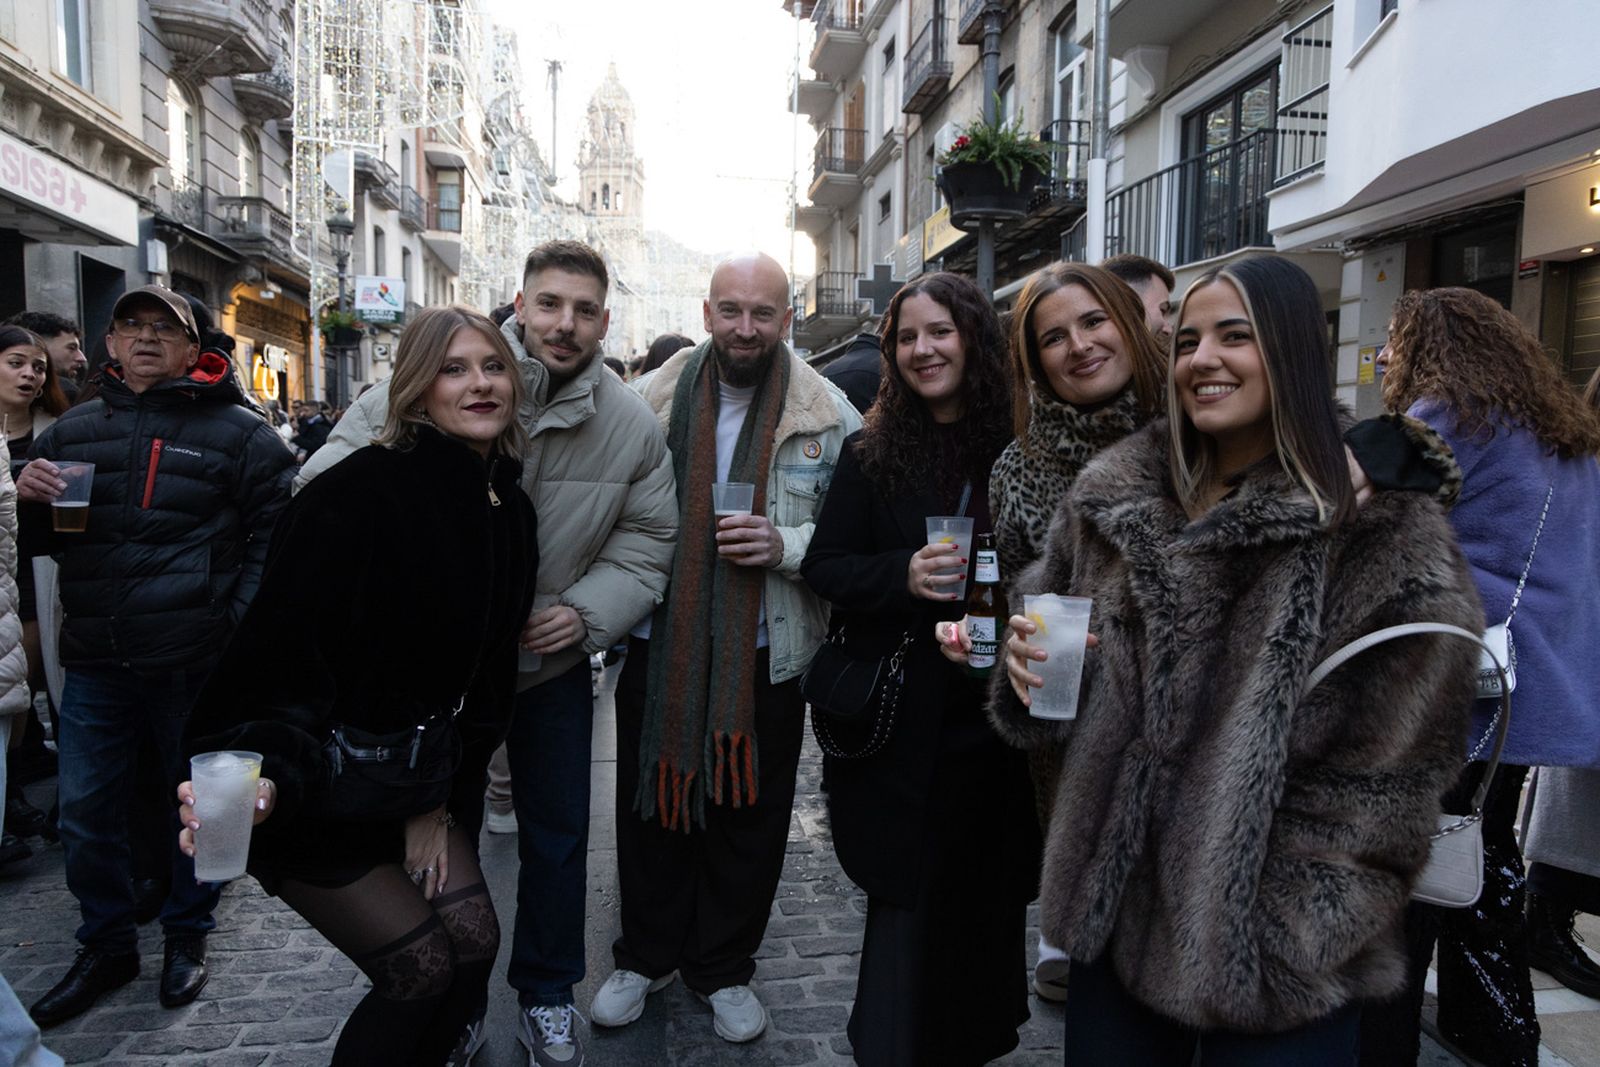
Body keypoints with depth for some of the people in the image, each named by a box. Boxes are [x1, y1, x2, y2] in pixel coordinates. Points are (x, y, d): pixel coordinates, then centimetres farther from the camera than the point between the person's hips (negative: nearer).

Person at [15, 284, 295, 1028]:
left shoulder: (237, 431, -2)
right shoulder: (72, 430, 12)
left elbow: (273, 533, -3)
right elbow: (39, 541, 19)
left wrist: (240, 628, -11)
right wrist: (27, 500, -4)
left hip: (197, 665, -4)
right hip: (94, 665, 4)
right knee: (86, 815, 13)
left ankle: (187, 936, 32)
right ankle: (107, 946, 33)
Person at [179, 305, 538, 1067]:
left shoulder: (509, 508, -1)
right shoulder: (357, 493, -22)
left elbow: (488, 669, 4)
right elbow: (283, 648, -25)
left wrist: (439, 802, 3)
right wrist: (263, 781, -39)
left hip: (417, 778, 7)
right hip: (312, 786, -6)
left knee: (474, 941, 5)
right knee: (421, 969, -3)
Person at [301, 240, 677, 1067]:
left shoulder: (633, 425, -10)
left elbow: (648, 538, -1)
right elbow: (328, 485, -12)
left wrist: (587, 611, -16)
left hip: (555, 659, 2)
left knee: (558, 835, 13)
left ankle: (547, 997, 36)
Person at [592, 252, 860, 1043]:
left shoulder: (829, 416, -4)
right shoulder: (652, 399, -1)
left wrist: (786, 546, -20)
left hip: (766, 657, 0)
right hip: (658, 647, 1)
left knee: (749, 818, 13)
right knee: (651, 805, 15)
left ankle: (724, 967, 36)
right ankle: (645, 955, 38)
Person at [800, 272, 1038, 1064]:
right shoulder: (872, 453, 2)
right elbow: (824, 566, 0)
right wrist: (903, 576, -17)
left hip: (997, 721, 1)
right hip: (900, 723, -1)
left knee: (987, 902, 15)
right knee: (908, 907, 5)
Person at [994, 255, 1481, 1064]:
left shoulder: (1384, 525, -11)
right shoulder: (1112, 495, 2)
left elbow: (1388, 769, -11)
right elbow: (1040, 613, 13)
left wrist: (1288, 922, -11)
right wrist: (1030, 666, -9)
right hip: (1116, 906, 4)